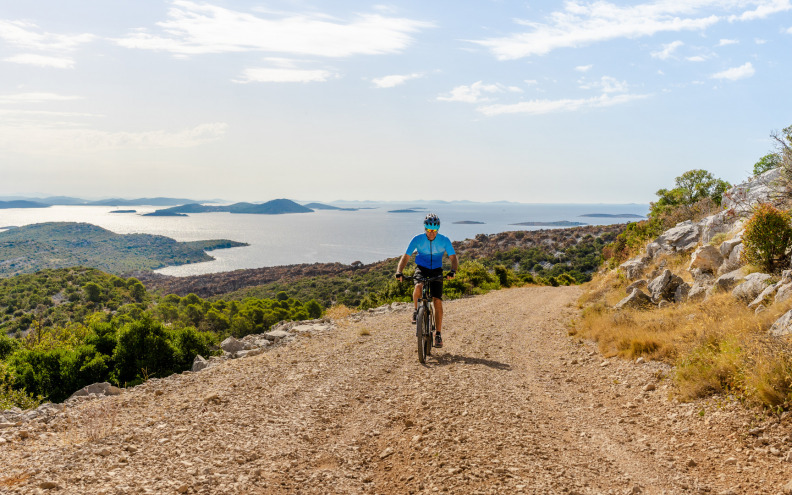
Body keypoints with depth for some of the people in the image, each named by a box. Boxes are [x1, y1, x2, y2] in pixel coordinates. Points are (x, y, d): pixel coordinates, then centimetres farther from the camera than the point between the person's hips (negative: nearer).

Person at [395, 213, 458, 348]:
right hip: (421, 268, 0)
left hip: (436, 271, 1)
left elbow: (454, 258, -17)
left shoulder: (444, 240, -15)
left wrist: (452, 271, -38)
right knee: (418, 288, -34)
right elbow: (406, 257, -15)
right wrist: (399, 272, -31)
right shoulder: (417, 239, -15)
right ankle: (416, 310, -3)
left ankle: (438, 334, 0)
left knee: (437, 301, -11)